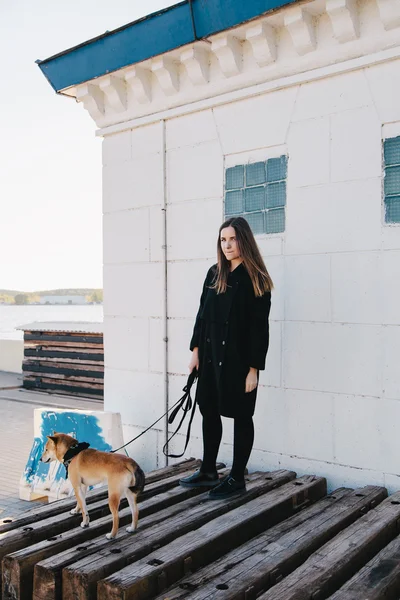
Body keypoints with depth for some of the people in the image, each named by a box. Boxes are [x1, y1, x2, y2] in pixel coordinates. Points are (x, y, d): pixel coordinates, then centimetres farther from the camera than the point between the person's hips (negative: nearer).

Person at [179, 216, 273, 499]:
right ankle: (208, 471, 30)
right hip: (211, 357, 6)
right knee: (209, 411, 14)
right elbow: (202, 314, 11)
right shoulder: (214, 274, 7)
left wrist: (254, 368, -14)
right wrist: (196, 350, 7)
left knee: (241, 416, 6)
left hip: (239, 359, -6)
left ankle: (237, 478, 19)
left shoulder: (255, 280, -9)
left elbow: (259, 327, -12)